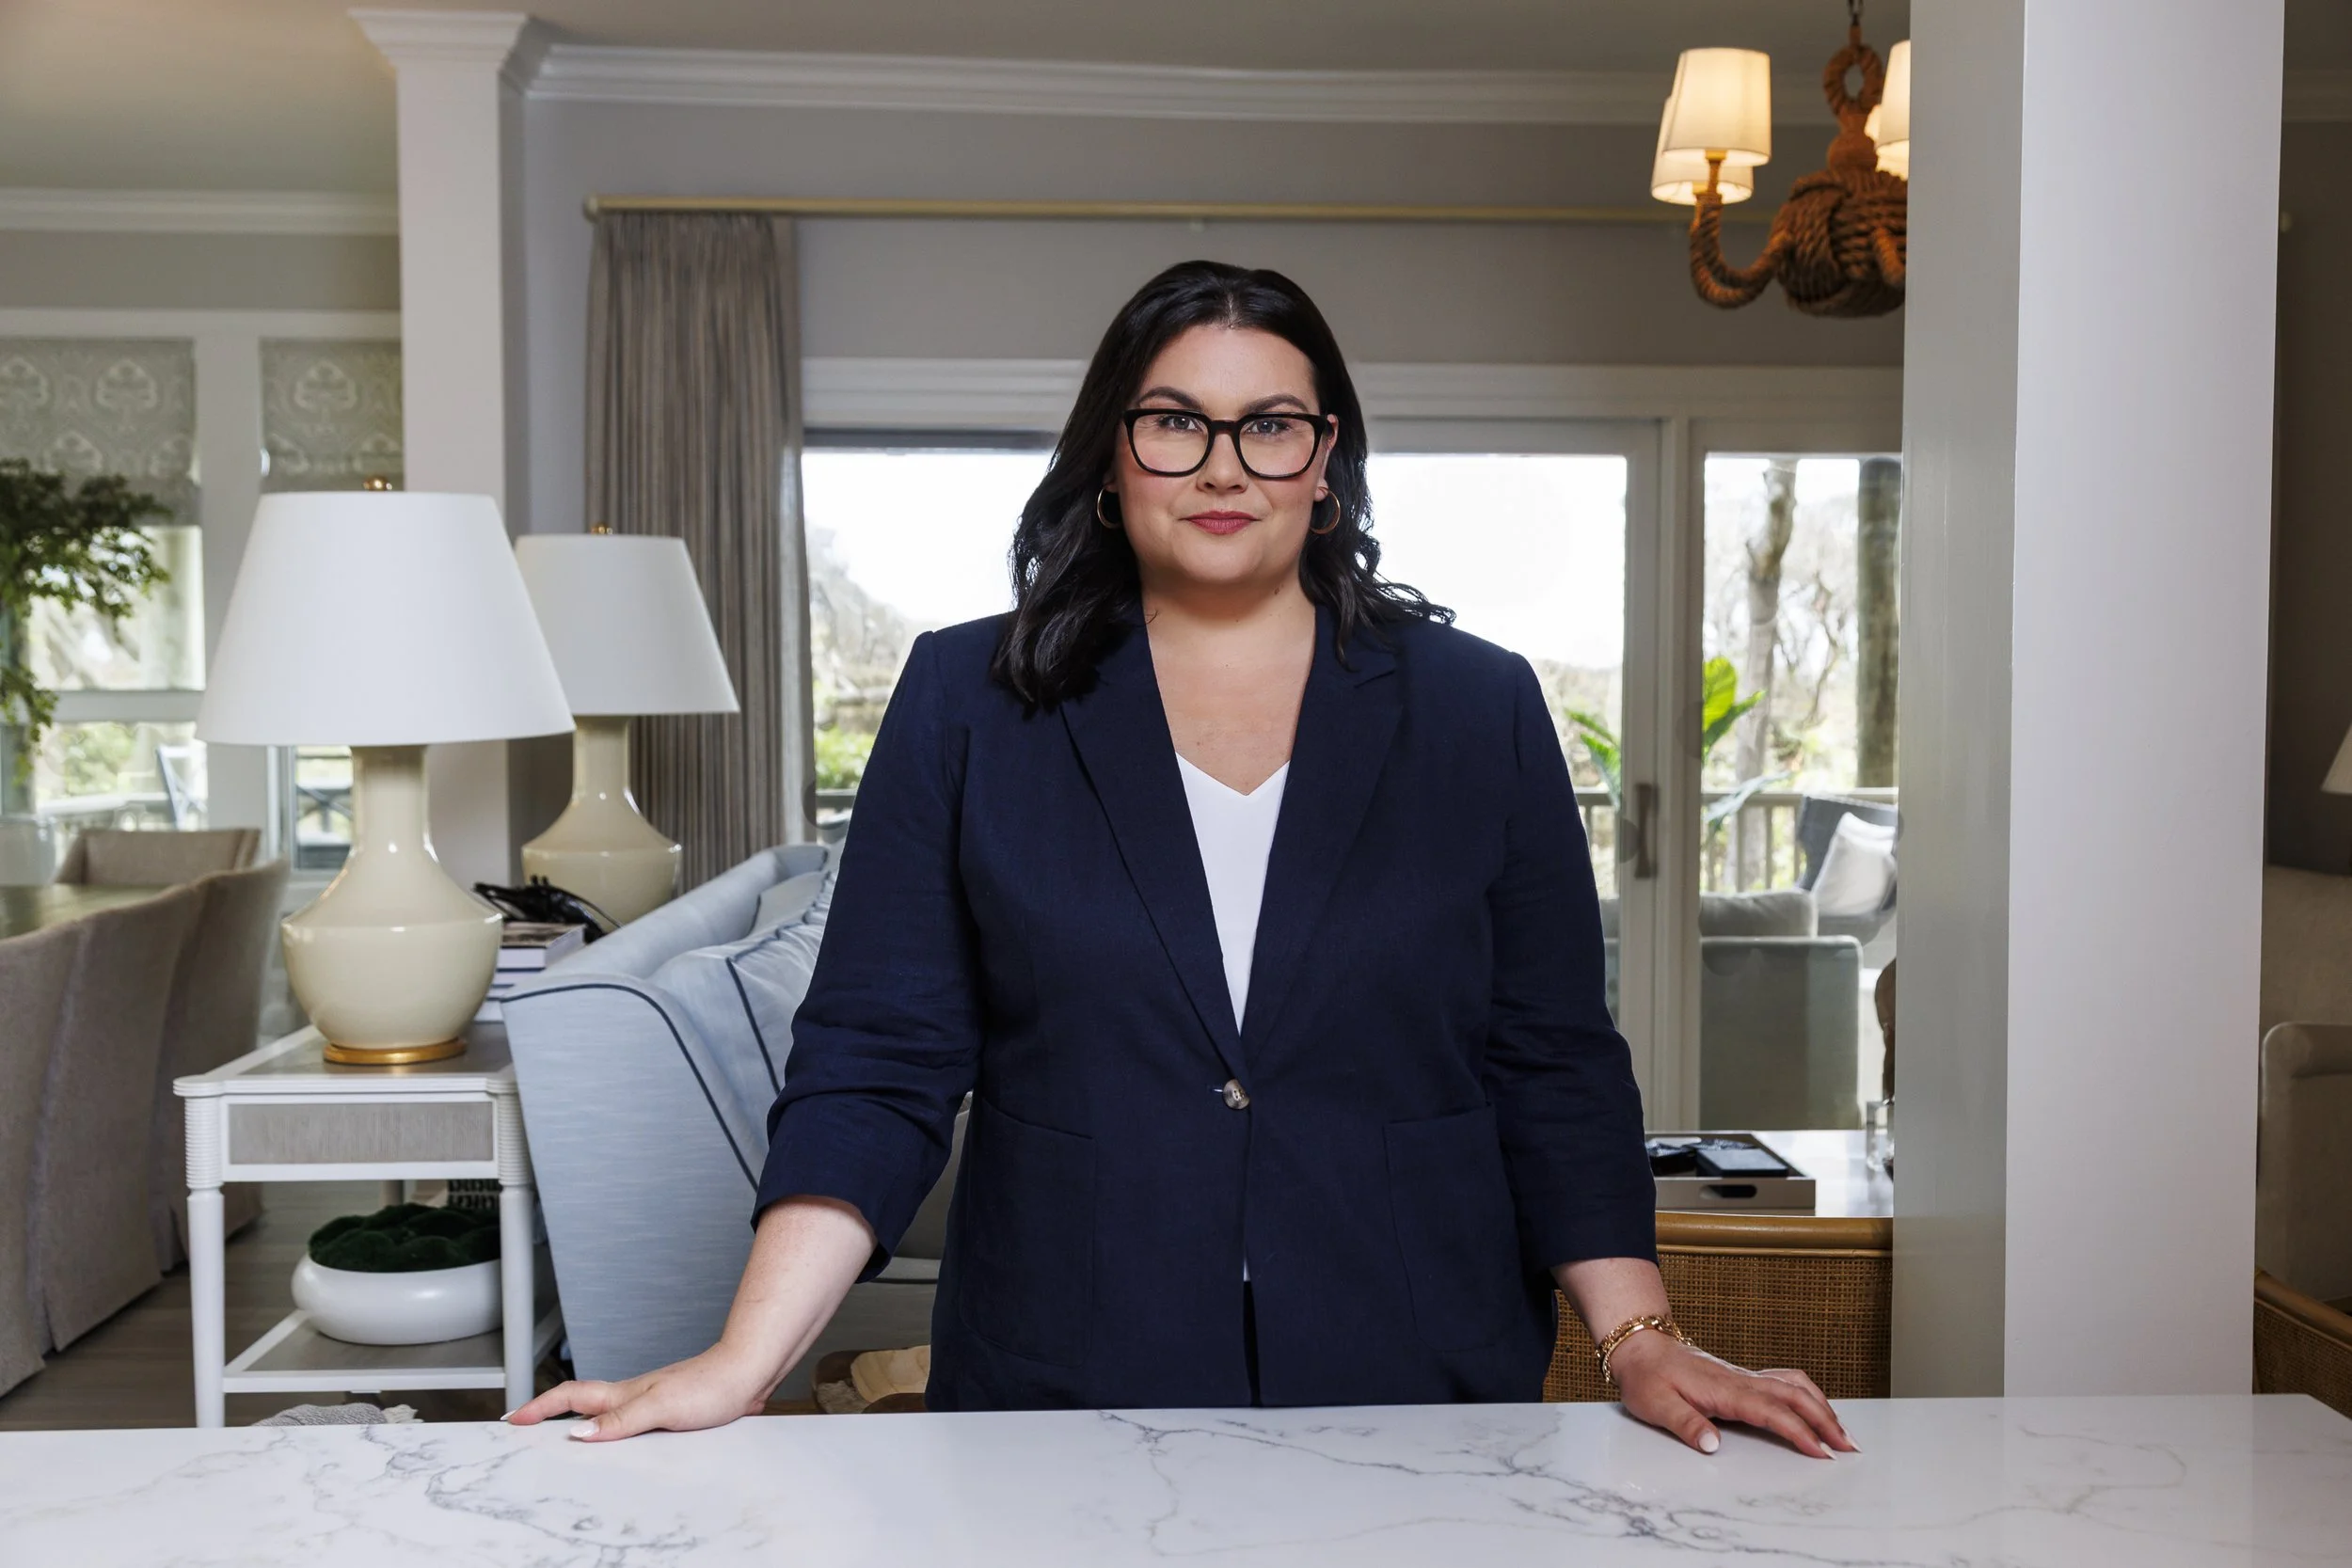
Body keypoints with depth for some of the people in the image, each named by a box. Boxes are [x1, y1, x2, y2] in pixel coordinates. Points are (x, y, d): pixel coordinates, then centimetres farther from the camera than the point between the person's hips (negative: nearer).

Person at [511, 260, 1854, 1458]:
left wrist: (1642, 1340, -7)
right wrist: (744, 1364, -12)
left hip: (1417, 1407, 1)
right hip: (1056, 1402, 0)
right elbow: (877, 1063, -3)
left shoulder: (1479, 712, 2)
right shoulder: (967, 703, 0)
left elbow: (1557, 1070, 3)